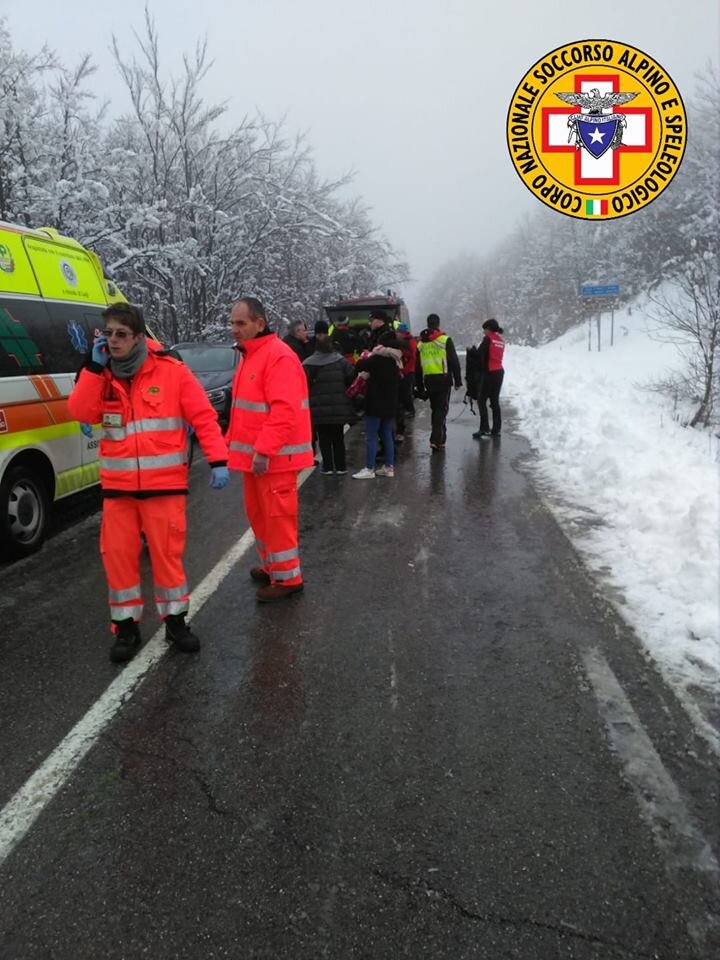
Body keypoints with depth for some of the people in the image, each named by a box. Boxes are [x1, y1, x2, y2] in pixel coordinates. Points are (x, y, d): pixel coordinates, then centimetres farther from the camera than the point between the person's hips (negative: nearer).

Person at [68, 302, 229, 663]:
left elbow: (204, 417, -7)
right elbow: (81, 412, -7)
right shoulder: (100, 375, 7)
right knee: (118, 554, 7)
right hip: (118, 485, 4)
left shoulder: (171, 371, -6)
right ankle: (126, 626, 22)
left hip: (163, 483, -3)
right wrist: (95, 367, -13)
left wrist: (218, 461, -14)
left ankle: (175, 620, 21)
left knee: (167, 553, 4)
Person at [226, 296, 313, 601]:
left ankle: (287, 577, 11)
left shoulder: (279, 356, -16)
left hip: (273, 457, -10)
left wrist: (264, 450, -28)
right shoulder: (249, 355, 16)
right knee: (258, 514, 18)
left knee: (277, 515, -2)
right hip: (253, 454, 10)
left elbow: (285, 411, -25)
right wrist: (232, 440, 18)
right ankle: (271, 565, 34)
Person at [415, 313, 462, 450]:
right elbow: (454, 362, -6)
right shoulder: (445, 340, -5)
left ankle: (439, 438, 22)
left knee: (435, 409, 16)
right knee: (441, 409, -3)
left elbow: (417, 367, 13)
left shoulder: (420, 343, 9)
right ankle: (436, 439, -14)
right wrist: (458, 381, -1)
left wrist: (419, 386, 19)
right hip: (443, 379, -4)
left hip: (428, 380, 4)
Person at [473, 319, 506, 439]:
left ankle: (485, 430, -9)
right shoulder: (501, 340, 11)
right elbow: (497, 355, 8)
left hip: (489, 373, -7)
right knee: (495, 401, 13)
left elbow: (480, 353, -10)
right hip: (499, 372, 8)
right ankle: (496, 429, 16)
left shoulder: (488, 339, -10)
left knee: (482, 401, -3)